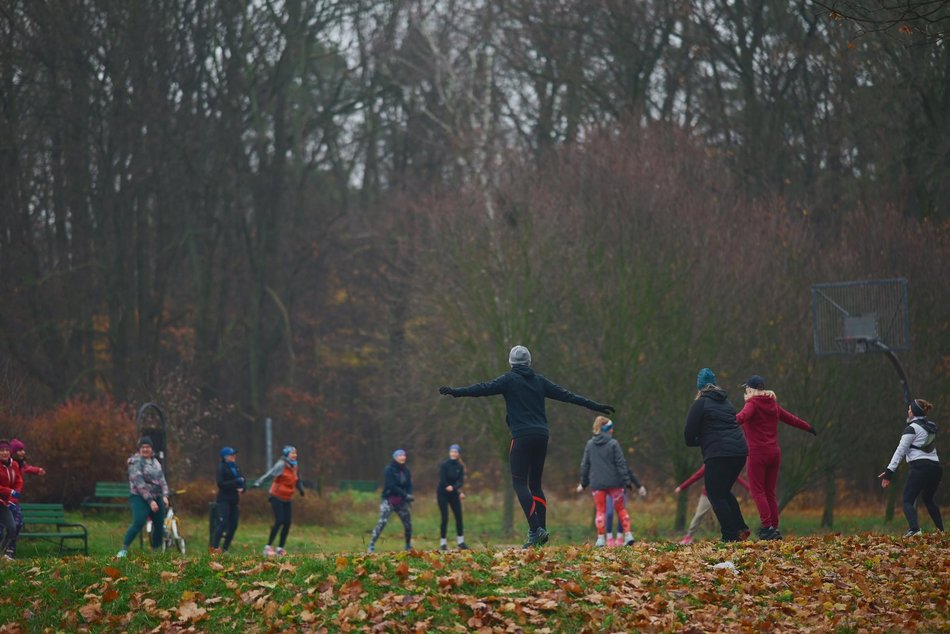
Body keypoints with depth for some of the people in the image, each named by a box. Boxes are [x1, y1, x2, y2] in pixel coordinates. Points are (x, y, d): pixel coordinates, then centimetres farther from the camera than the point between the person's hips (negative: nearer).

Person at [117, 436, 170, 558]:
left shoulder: (155, 462, 14)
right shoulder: (136, 461, -8)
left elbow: (162, 480, 14)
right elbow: (139, 483, -16)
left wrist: (165, 495, -3)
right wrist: (150, 500, -21)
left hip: (156, 498, 7)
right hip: (140, 498, -7)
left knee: (159, 525, 6)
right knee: (138, 523, -24)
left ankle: (156, 551, 21)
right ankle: (124, 550, -21)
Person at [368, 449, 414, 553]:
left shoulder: (406, 470, 9)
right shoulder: (389, 470, -10)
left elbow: (409, 485, 6)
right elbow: (391, 486, -18)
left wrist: (409, 495, -16)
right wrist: (405, 495, -23)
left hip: (401, 501, 6)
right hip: (389, 500, -6)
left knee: (408, 523, 5)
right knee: (382, 522, -19)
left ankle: (408, 546, 25)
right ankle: (371, 545, -20)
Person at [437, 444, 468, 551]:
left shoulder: (460, 466, 2)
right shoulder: (444, 465, -13)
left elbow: (461, 481, -5)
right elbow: (442, 481, -16)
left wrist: (454, 487, -28)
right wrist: (459, 492, -14)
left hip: (453, 493, 4)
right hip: (442, 494, -4)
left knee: (459, 517, 0)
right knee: (445, 518, -8)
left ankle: (461, 542, 7)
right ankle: (443, 543, -3)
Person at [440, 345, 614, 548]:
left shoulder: (509, 379, 2)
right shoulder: (539, 381, 16)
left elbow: (484, 388, -9)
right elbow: (566, 395, 19)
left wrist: (456, 392, -10)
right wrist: (595, 406, 26)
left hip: (522, 437, -5)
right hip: (541, 436, 6)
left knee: (519, 483, -6)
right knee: (535, 484, 13)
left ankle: (535, 529, -20)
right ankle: (541, 529, 4)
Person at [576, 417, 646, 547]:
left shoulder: (589, 444, 4)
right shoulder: (613, 444, -7)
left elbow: (584, 465, 9)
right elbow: (621, 464, -9)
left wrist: (583, 483, 19)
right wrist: (627, 481, -8)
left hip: (597, 483, 2)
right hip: (614, 482, -2)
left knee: (600, 510, 9)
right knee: (620, 508, 10)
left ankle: (601, 538, 2)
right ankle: (628, 534, 2)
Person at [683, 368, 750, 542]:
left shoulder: (700, 404, 0)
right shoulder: (726, 403, 22)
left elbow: (689, 434, -2)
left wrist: (697, 442, 19)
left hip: (718, 454, -7)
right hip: (740, 451, 7)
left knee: (715, 495, 1)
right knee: (724, 491, 21)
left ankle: (730, 534, -6)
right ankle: (740, 528, 11)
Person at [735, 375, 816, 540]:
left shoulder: (753, 403, -5)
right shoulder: (773, 404, 15)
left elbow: (743, 416, -27)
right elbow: (790, 418, 29)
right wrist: (808, 427, 45)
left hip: (758, 453, -7)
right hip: (774, 453, 7)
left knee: (757, 491, -6)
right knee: (770, 492, 12)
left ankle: (767, 527, -16)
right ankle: (774, 528, 9)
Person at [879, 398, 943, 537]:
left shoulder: (912, 428, -4)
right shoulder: (931, 426, 16)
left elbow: (900, 451, -9)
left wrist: (889, 472, -11)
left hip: (920, 467, -7)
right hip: (936, 467, 7)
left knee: (908, 501, -8)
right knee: (928, 498, 28)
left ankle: (914, 528, -31)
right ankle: (941, 530, 27)